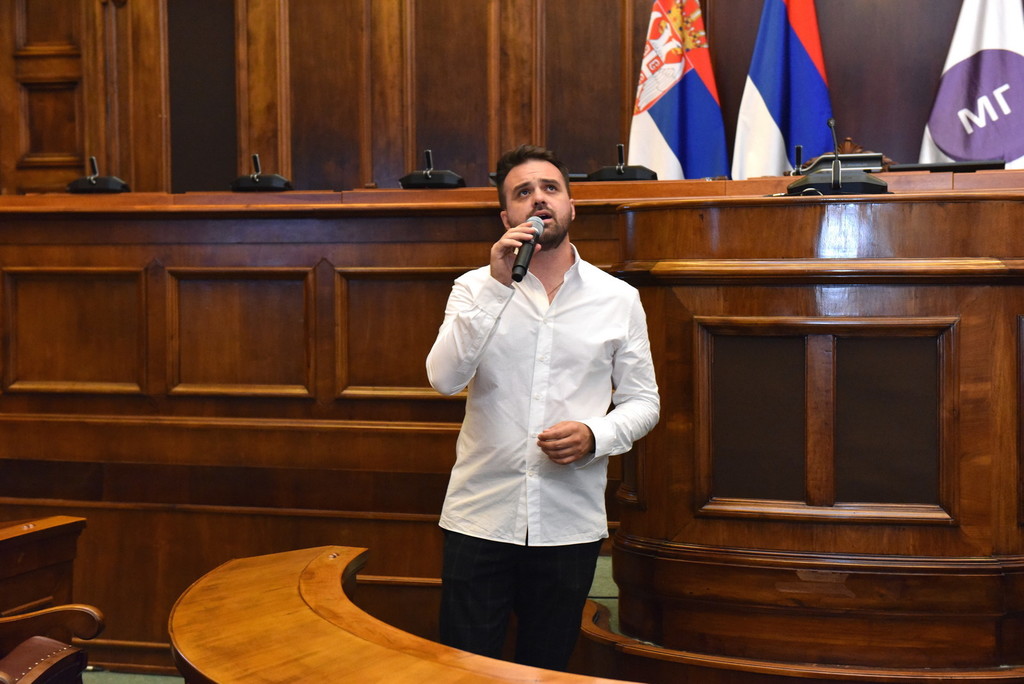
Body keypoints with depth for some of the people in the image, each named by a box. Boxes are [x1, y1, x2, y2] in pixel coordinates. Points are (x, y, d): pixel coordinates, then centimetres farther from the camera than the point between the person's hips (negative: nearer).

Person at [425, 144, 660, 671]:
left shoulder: (619, 298, 3)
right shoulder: (476, 287, 2)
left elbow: (642, 401, 7)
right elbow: (445, 378, -14)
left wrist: (595, 436, -14)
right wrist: (497, 284, -20)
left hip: (570, 523, 1)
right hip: (480, 516, -1)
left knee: (547, 669, 14)